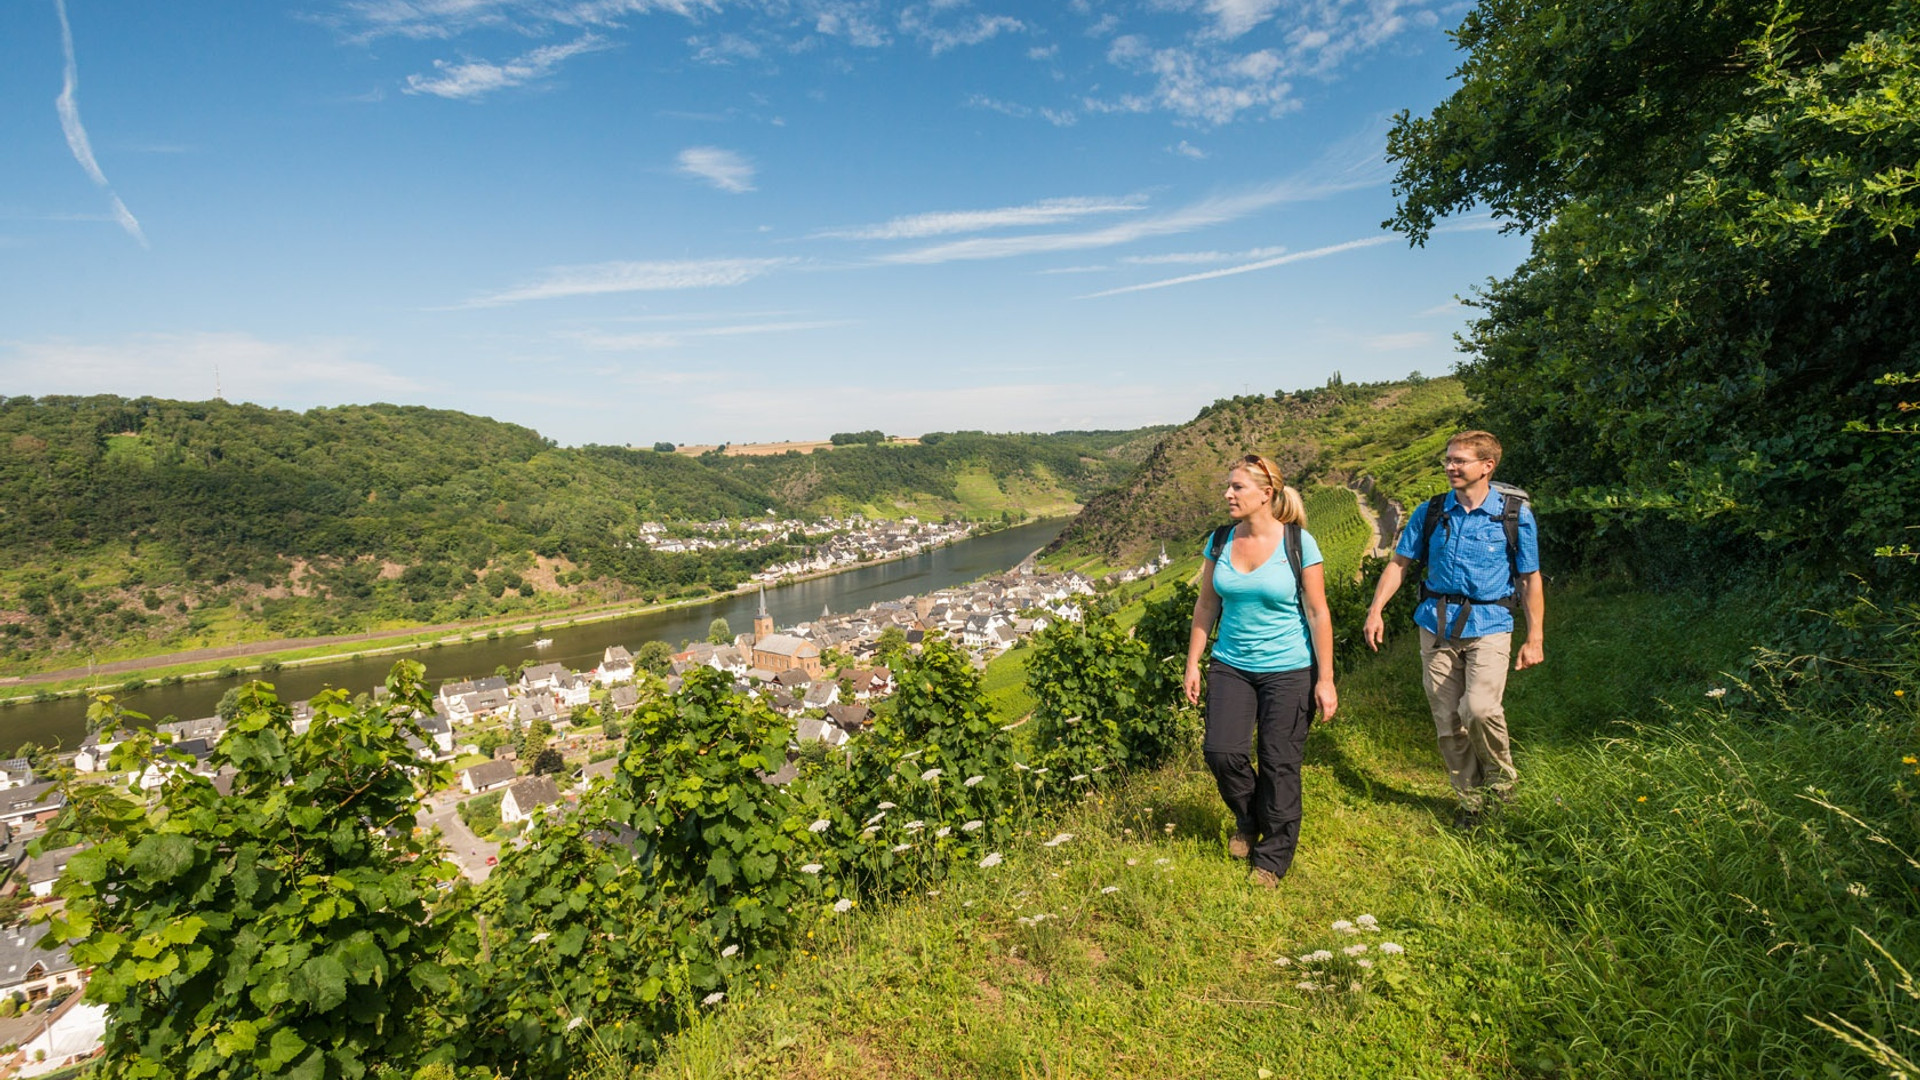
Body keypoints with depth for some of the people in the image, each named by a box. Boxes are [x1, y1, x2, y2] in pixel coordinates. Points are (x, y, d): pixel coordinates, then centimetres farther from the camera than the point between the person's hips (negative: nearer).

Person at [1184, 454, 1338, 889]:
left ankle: (1272, 860, 24)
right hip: (1232, 666, 3)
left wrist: (1326, 679, -9)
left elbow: (1318, 613, -7)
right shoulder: (1220, 540, 1)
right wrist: (1193, 662, 7)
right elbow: (1206, 604, 8)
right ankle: (1249, 820, 24)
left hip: (1288, 672, -3)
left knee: (1279, 764, 4)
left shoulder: (1298, 543, -10)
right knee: (1221, 752, -8)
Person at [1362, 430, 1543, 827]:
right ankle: (1471, 800, 25)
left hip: (1489, 626, -3)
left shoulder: (1515, 515, -1)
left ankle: (1501, 780, 7)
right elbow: (1399, 563, 8)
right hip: (1437, 626, 3)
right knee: (1447, 723, 6)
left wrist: (1535, 638, 2)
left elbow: (1530, 579, 4)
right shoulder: (1430, 511, 4)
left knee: (1479, 708, -23)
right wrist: (1376, 610, -3)